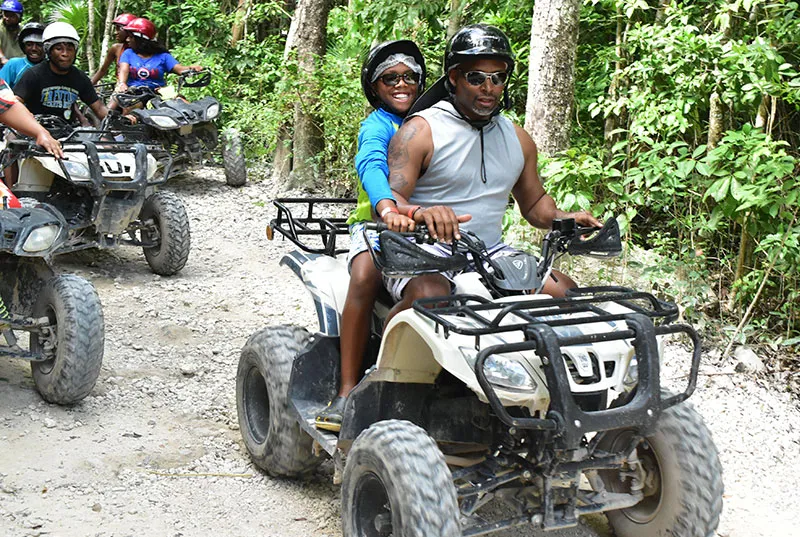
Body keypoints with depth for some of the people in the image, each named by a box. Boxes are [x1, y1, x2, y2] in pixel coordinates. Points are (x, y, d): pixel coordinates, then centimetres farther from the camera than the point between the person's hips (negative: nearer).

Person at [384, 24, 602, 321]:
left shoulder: (518, 138, 15)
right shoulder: (420, 130, -4)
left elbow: (534, 202, 26)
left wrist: (567, 218, 4)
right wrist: (420, 212, -37)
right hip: (427, 249, -5)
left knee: (568, 293, -12)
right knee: (430, 296, -37)